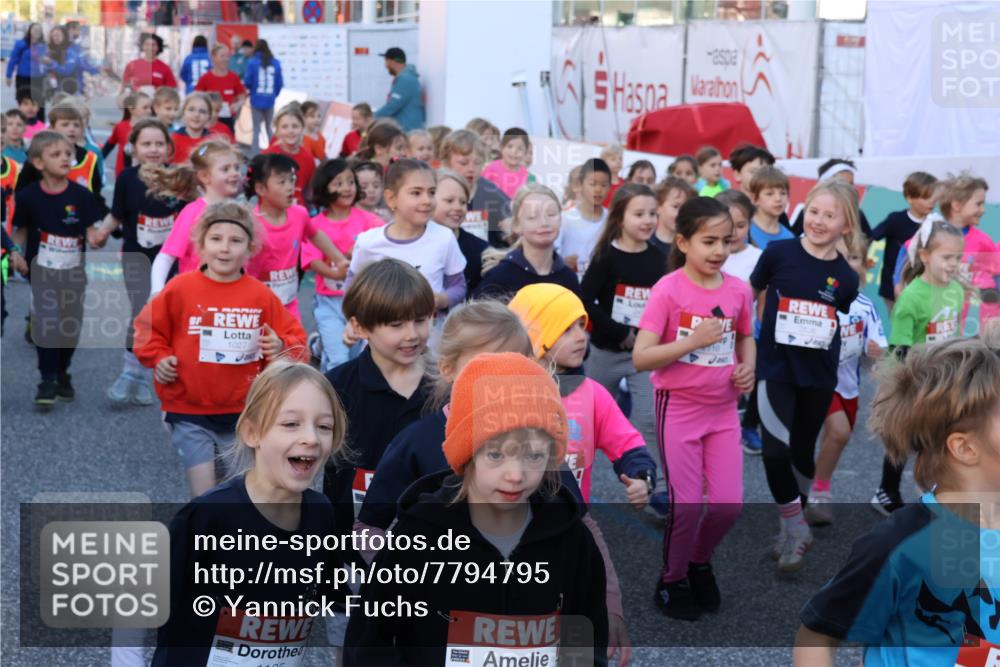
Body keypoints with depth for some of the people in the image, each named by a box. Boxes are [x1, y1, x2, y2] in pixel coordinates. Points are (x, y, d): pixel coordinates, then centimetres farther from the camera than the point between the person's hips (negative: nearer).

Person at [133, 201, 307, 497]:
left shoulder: (261, 295, -3)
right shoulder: (181, 288, -6)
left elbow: (293, 337, 5)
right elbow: (147, 328, 5)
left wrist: (281, 348, -15)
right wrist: (159, 358, -11)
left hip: (242, 414, 2)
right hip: (189, 412, -2)